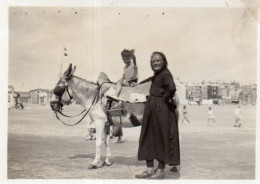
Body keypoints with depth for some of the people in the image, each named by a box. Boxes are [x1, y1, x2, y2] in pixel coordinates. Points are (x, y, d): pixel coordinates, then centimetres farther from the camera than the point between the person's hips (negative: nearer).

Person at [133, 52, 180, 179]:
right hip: (150, 109, 10)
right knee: (148, 137, 12)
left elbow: (172, 88, -31)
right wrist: (140, 83, 36)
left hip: (162, 109, -10)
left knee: (161, 138, -1)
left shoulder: (166, 74, -13)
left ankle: (161, 170, 9)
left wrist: (165, 98, -18)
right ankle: (150, 168, 21)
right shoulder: (157, 74, 14)